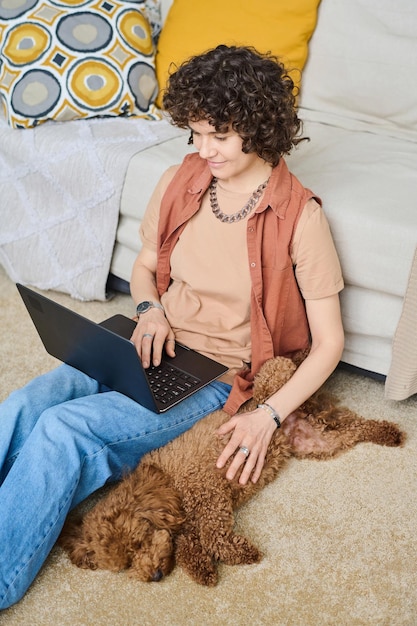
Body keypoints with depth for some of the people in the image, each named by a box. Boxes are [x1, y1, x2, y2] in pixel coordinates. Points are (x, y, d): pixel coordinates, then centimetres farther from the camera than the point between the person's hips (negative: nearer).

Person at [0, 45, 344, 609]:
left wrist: (269, 416, -19)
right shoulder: (180, 182, 2)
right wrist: (150, 310, -5)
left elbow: (329, 341, -8)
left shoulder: (299, 218, -13)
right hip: (155, 350, 5)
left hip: (219, 378, -5)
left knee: (64, 429, -27)